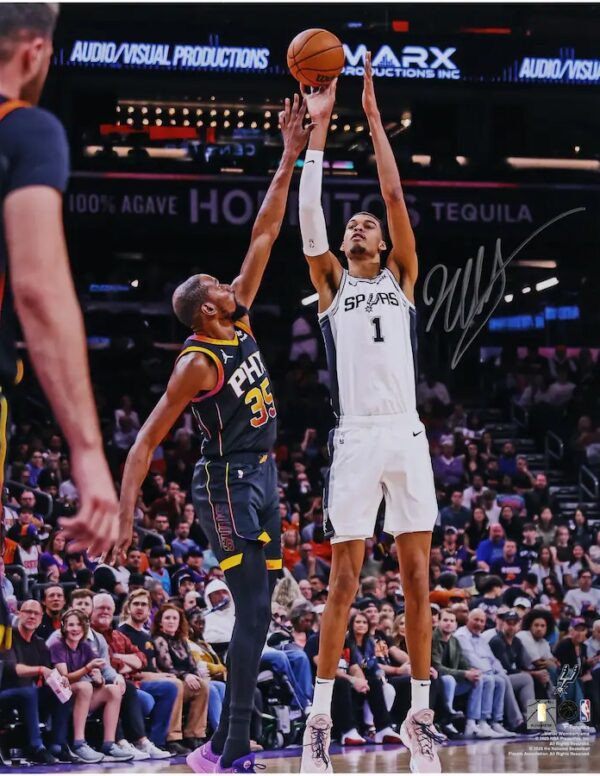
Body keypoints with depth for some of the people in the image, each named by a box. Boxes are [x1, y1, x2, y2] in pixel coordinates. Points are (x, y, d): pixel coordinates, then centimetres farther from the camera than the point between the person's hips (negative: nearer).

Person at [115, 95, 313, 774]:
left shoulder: (241, 320, 7)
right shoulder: (199, 362, -15)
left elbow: (264, 235, 9)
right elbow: (146, 441, -15)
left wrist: (290, 159, 6)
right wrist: (124, 515, -22)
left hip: (260, 477, 9)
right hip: (228, 484, -9)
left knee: (256, 613, 7)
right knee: (253, 610, -15)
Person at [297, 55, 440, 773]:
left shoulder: (402, 278, 14)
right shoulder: (331, 283, 14)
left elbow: (394, 194, 5)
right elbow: (308, 215, 1)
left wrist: (373, 115, 3)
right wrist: (319, 127, 0)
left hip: (406, 435, 1)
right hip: (355, 438, -1)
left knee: (416, 577, 1)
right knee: (344, 578, -3)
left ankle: (420, 715, 7)